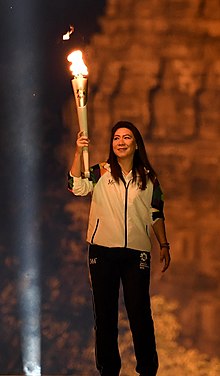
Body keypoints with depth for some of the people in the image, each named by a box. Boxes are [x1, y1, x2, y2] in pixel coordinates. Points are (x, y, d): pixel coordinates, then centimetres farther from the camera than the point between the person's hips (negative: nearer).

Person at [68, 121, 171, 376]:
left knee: (140, 312, -1)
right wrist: (78, 152, -26)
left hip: (137, 252, 0)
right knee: (105, 313, 7)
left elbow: (156, 214, 14)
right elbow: (77, 187, -17)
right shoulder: (101, 173, 2)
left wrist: (164, 245, 9)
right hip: (103, 251, 0)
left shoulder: (148, 178, 8)